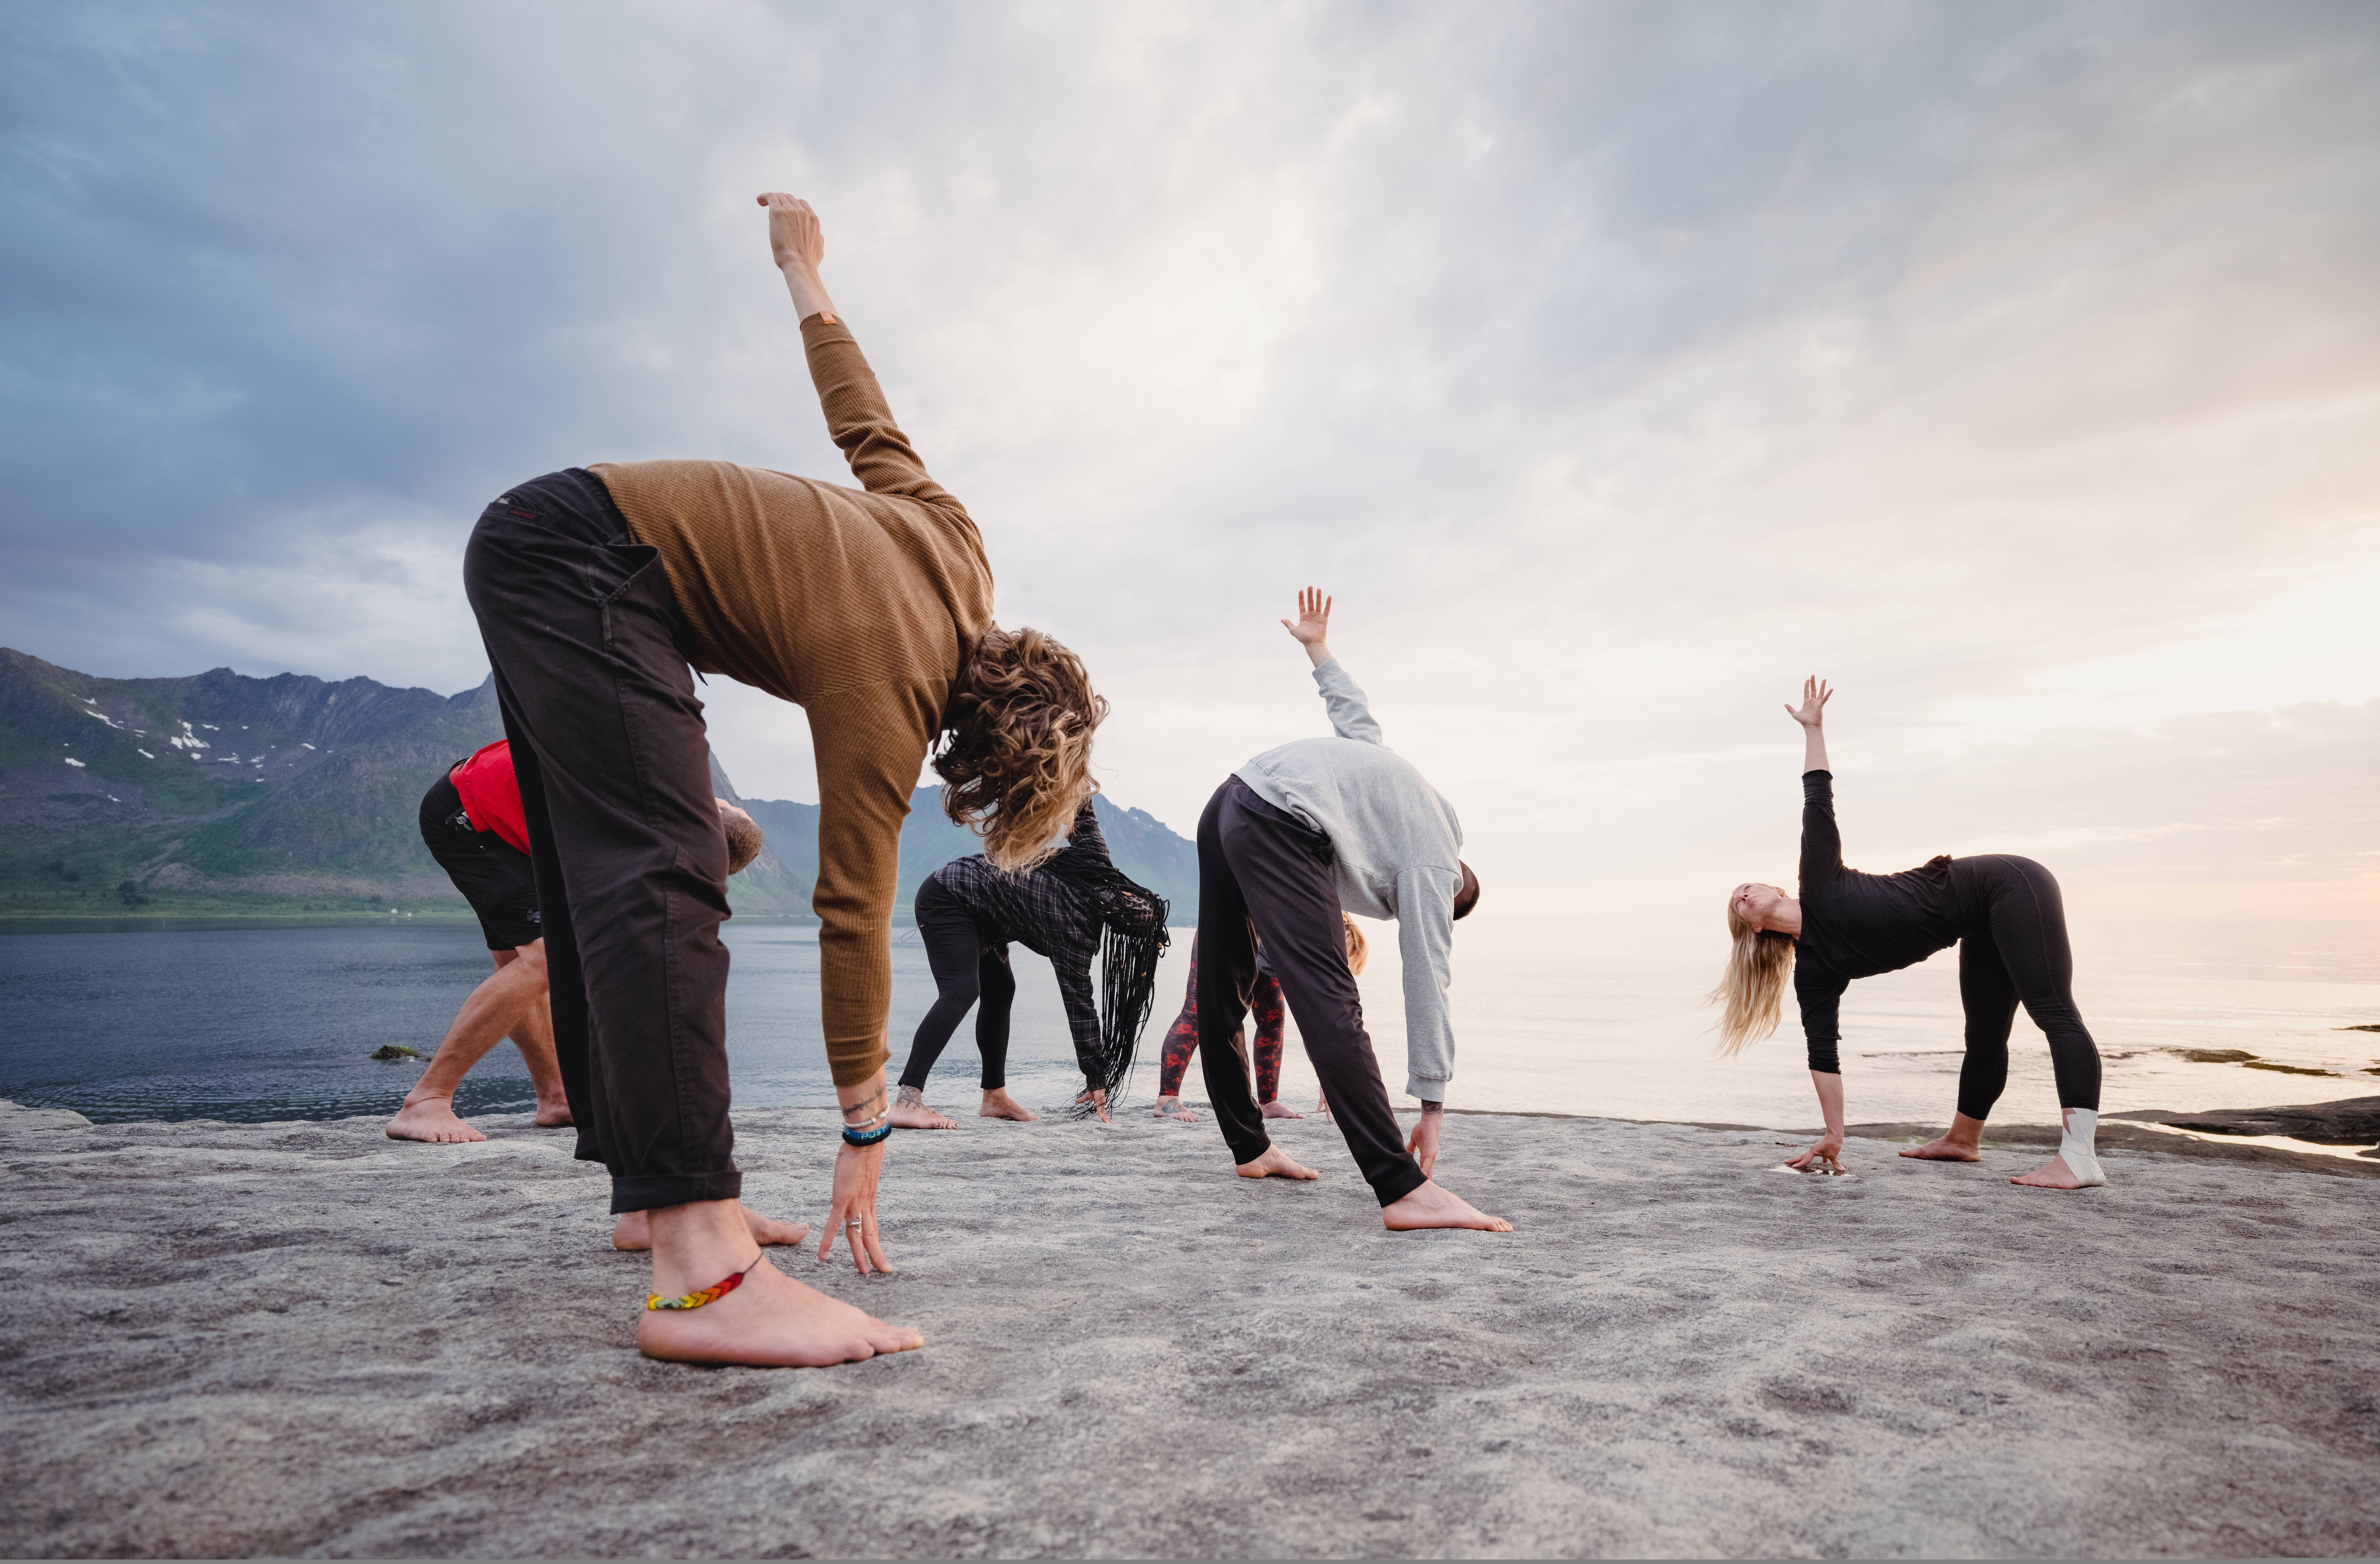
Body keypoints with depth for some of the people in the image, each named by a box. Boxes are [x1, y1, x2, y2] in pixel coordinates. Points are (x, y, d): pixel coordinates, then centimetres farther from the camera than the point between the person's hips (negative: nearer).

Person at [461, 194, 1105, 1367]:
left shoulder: (957, 555, -3)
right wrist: (866, 1128, -18)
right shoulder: (883, 700, -24)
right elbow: (854, 917, -23)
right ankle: (703, 1273, -34)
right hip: (574, 558, -10)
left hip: (543, 562, 10)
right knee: (664, 877, -25)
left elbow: (866, 423, 10)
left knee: (603, 885, 6)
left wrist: (804, 275, 29)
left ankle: (659, 1189, 13)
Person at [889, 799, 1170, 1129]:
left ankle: (995, 1098, 17)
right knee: (961, 991, -25)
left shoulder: (1095, 856, -7)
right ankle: (907, 1102, -34)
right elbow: (1079, 1005, -21)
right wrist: (1096, 1080, -16)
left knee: (1000, 990, 11)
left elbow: (1084, 819, 11)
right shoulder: (1075, 930, -24)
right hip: (948, 901, -10)